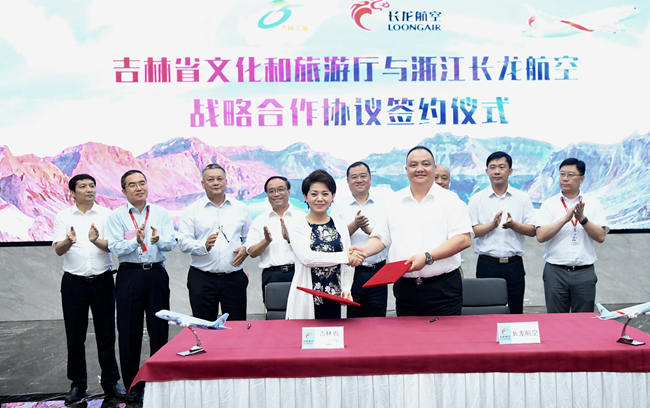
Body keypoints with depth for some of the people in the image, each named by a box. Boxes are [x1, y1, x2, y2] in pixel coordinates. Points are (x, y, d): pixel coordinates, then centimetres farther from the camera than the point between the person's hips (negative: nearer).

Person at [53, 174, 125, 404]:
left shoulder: (106, 214, 3)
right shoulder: (64, 217, 5)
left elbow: (112, 246, -7)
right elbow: (58, 250, -5)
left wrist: (96, 240, -28)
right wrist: (68, 241, -27)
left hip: (102, 280, 0)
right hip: (74, 281, 1)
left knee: (106, 334, 5)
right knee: (75, 336, 8)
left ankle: (110, 382, 17)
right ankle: (78, 385, 22)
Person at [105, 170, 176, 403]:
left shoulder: (161, 213, 8)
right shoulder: (117, 216, 2)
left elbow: (171, 244, -1)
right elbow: (115, 247, -9)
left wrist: (158, 240, -22)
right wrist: (136, 241, -25)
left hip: (157, 274, 2)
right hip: (130, 274, -1)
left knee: (159, 329, 7)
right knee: (129, 332, 4)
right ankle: (133, 386, 17)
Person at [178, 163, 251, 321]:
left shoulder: (240, 208, 11)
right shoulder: (192, 210, 3)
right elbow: (183, 242, -4)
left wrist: (246, 249, -5)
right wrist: (204, 246, -22)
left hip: (234, 278, 2)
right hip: (202, 279, -1)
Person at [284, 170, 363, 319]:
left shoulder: (340, 224, 11)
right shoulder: (295, 224, -1)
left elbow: (349, 263, 12)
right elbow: (306, 257, -15)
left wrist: (346, 289, -4)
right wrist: (344, 257, -13)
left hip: (335, 297, 3)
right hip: (306, 298, -3)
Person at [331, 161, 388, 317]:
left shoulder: (383, 205, 8)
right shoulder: (339, 208, 6)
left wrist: (369, 230, -16)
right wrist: (354, 225, -17)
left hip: (377, 271, 1)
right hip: (351, 272, -1)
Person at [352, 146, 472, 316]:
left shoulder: (449, 199, 0)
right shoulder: (394, 202, 11)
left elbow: (464, 239, -10)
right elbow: (381, 237, 13)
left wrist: (427, 257, -20)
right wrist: (365, 250, -9)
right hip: (405, 288, 3)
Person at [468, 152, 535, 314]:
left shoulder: (522, 198, 7)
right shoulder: (477, 199, 3)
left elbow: (532, 231, 2)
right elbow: (471, 232, -3)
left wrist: (513, 225, -16)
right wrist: (493, 224, -18)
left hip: (514, 264, 1)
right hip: (487, 264, -1)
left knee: (516, 310, 7)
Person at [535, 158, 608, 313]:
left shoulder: (593, 203, 7)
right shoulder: (549, 204, 3)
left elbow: (601, 237, -3)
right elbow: (541, 236, -9)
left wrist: (582, 218, -16)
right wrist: (565, 218, -17)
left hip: (585, 272, 1)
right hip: (555, 271, -1)